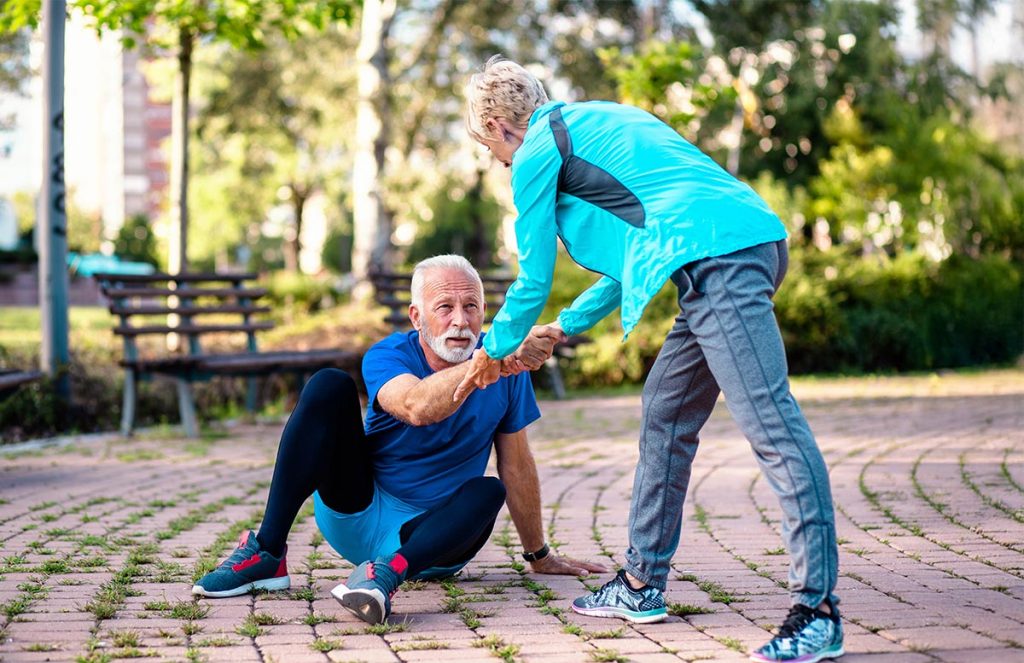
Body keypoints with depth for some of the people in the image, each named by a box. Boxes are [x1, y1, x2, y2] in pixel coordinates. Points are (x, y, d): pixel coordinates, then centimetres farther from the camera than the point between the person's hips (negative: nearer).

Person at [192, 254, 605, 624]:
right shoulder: (387, 357, -14)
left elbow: (517, 465, 1)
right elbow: (418, 407, -38)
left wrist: (538, 556, 7)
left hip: (431, 535, 1)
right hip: (358, 515, -1)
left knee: (488, 492, -28)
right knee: (329, 387, -20)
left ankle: (388, 571, -49)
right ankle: (266, 554, -24)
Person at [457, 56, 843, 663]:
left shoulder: (537, 152, 6)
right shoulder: (596, 122, 32)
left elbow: (534, 279, 10)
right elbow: (635, 255, 37)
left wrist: (494, 351, 28)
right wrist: (567, 327, 45)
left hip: (717, 257, -10)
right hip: (754, 244, 10)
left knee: (772, 424, -14)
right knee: (667, 410, 18)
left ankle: (819, 612, -18)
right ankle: (642, 584, 26)